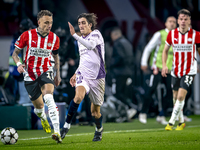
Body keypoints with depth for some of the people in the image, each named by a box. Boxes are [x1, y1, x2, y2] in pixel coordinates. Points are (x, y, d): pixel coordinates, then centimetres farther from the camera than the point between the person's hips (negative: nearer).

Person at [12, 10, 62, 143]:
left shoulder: (54, 38, -1)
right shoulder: (27, 35, -8)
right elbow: (15, 53, 2)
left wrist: (58, 74, 16)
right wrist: (19, 64, -18)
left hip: (46, 72, 0)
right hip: (30, 74, 1)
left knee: (48, 97, -28)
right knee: (38, 105, 8)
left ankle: (57, 132, -38)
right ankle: (43, 118, 49)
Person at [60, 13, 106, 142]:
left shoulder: (96, 34, -7)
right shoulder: (81, 40, 14)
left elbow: (90, 45, -30)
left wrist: (74, 35, -35)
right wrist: (76, 74, 19)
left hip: (97, 77, -4)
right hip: (83, 75, 4)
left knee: (95, 111, 6)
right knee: (78, 96, -29)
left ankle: (99, 130, 36)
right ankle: (67, 125, -21)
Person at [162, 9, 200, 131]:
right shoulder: (172, 34, -2)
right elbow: (165, 50, 11)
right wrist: (164, 65, -1)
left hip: (189, 71, -3)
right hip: (176, 70, 4)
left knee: (181, 96, -16)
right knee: (176, 97, 10)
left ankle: (171, 122, -10)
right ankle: (181, 121, 30)